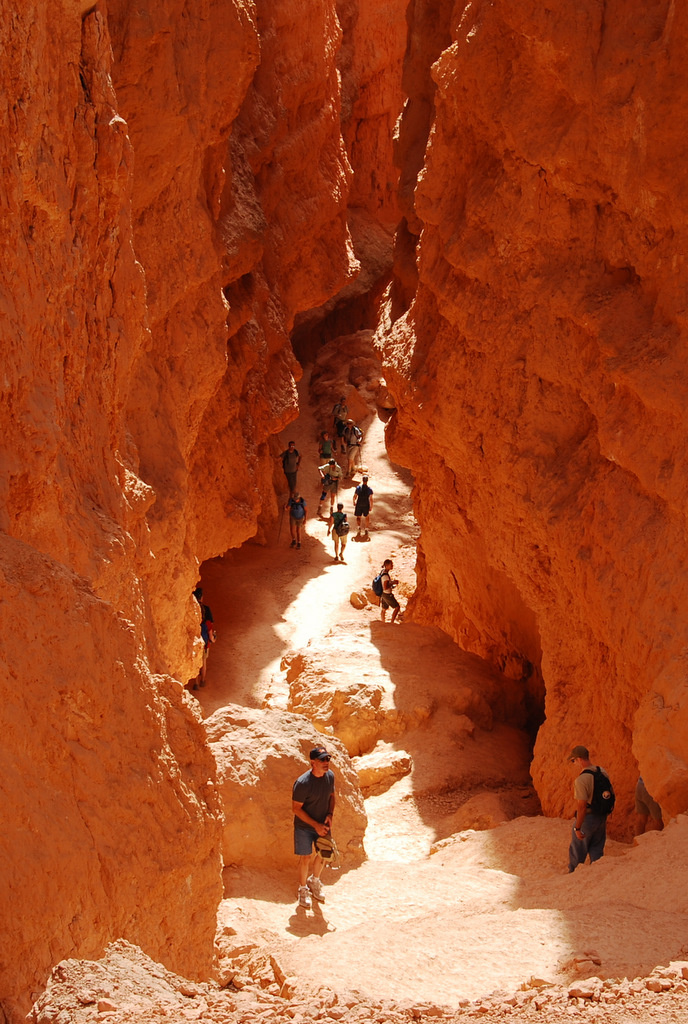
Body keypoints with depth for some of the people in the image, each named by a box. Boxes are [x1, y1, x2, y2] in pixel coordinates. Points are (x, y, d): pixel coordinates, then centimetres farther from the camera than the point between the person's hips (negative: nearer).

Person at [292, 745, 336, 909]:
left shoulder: (330, 776, -10)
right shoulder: (302, 783, -29)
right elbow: (296, 808, -20)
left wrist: (330, 814, -9)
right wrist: (315, 825, -22)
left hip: (322, 825, 5)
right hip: (304, 827, -5)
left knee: (322, 856, 18)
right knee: (305, 858, 8)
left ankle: (315, 881, 46)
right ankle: (303, 889, 32)